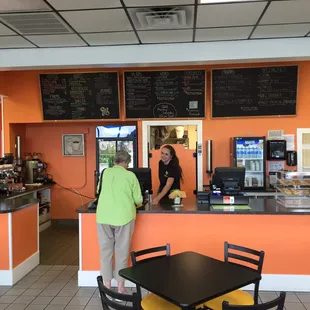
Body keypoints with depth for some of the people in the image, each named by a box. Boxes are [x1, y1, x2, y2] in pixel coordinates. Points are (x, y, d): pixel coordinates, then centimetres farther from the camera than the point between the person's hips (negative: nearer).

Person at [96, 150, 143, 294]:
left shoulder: (105, 172, 8)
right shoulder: (130, 175, 0)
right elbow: (138, 199, 4)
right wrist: (136, 203, 26)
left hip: (103, 217, 2)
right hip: (123, 217, -2)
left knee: (105, 250, 11)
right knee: (121, 251, 8)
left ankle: (107, 287, 17)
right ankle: (120, 287, 15)